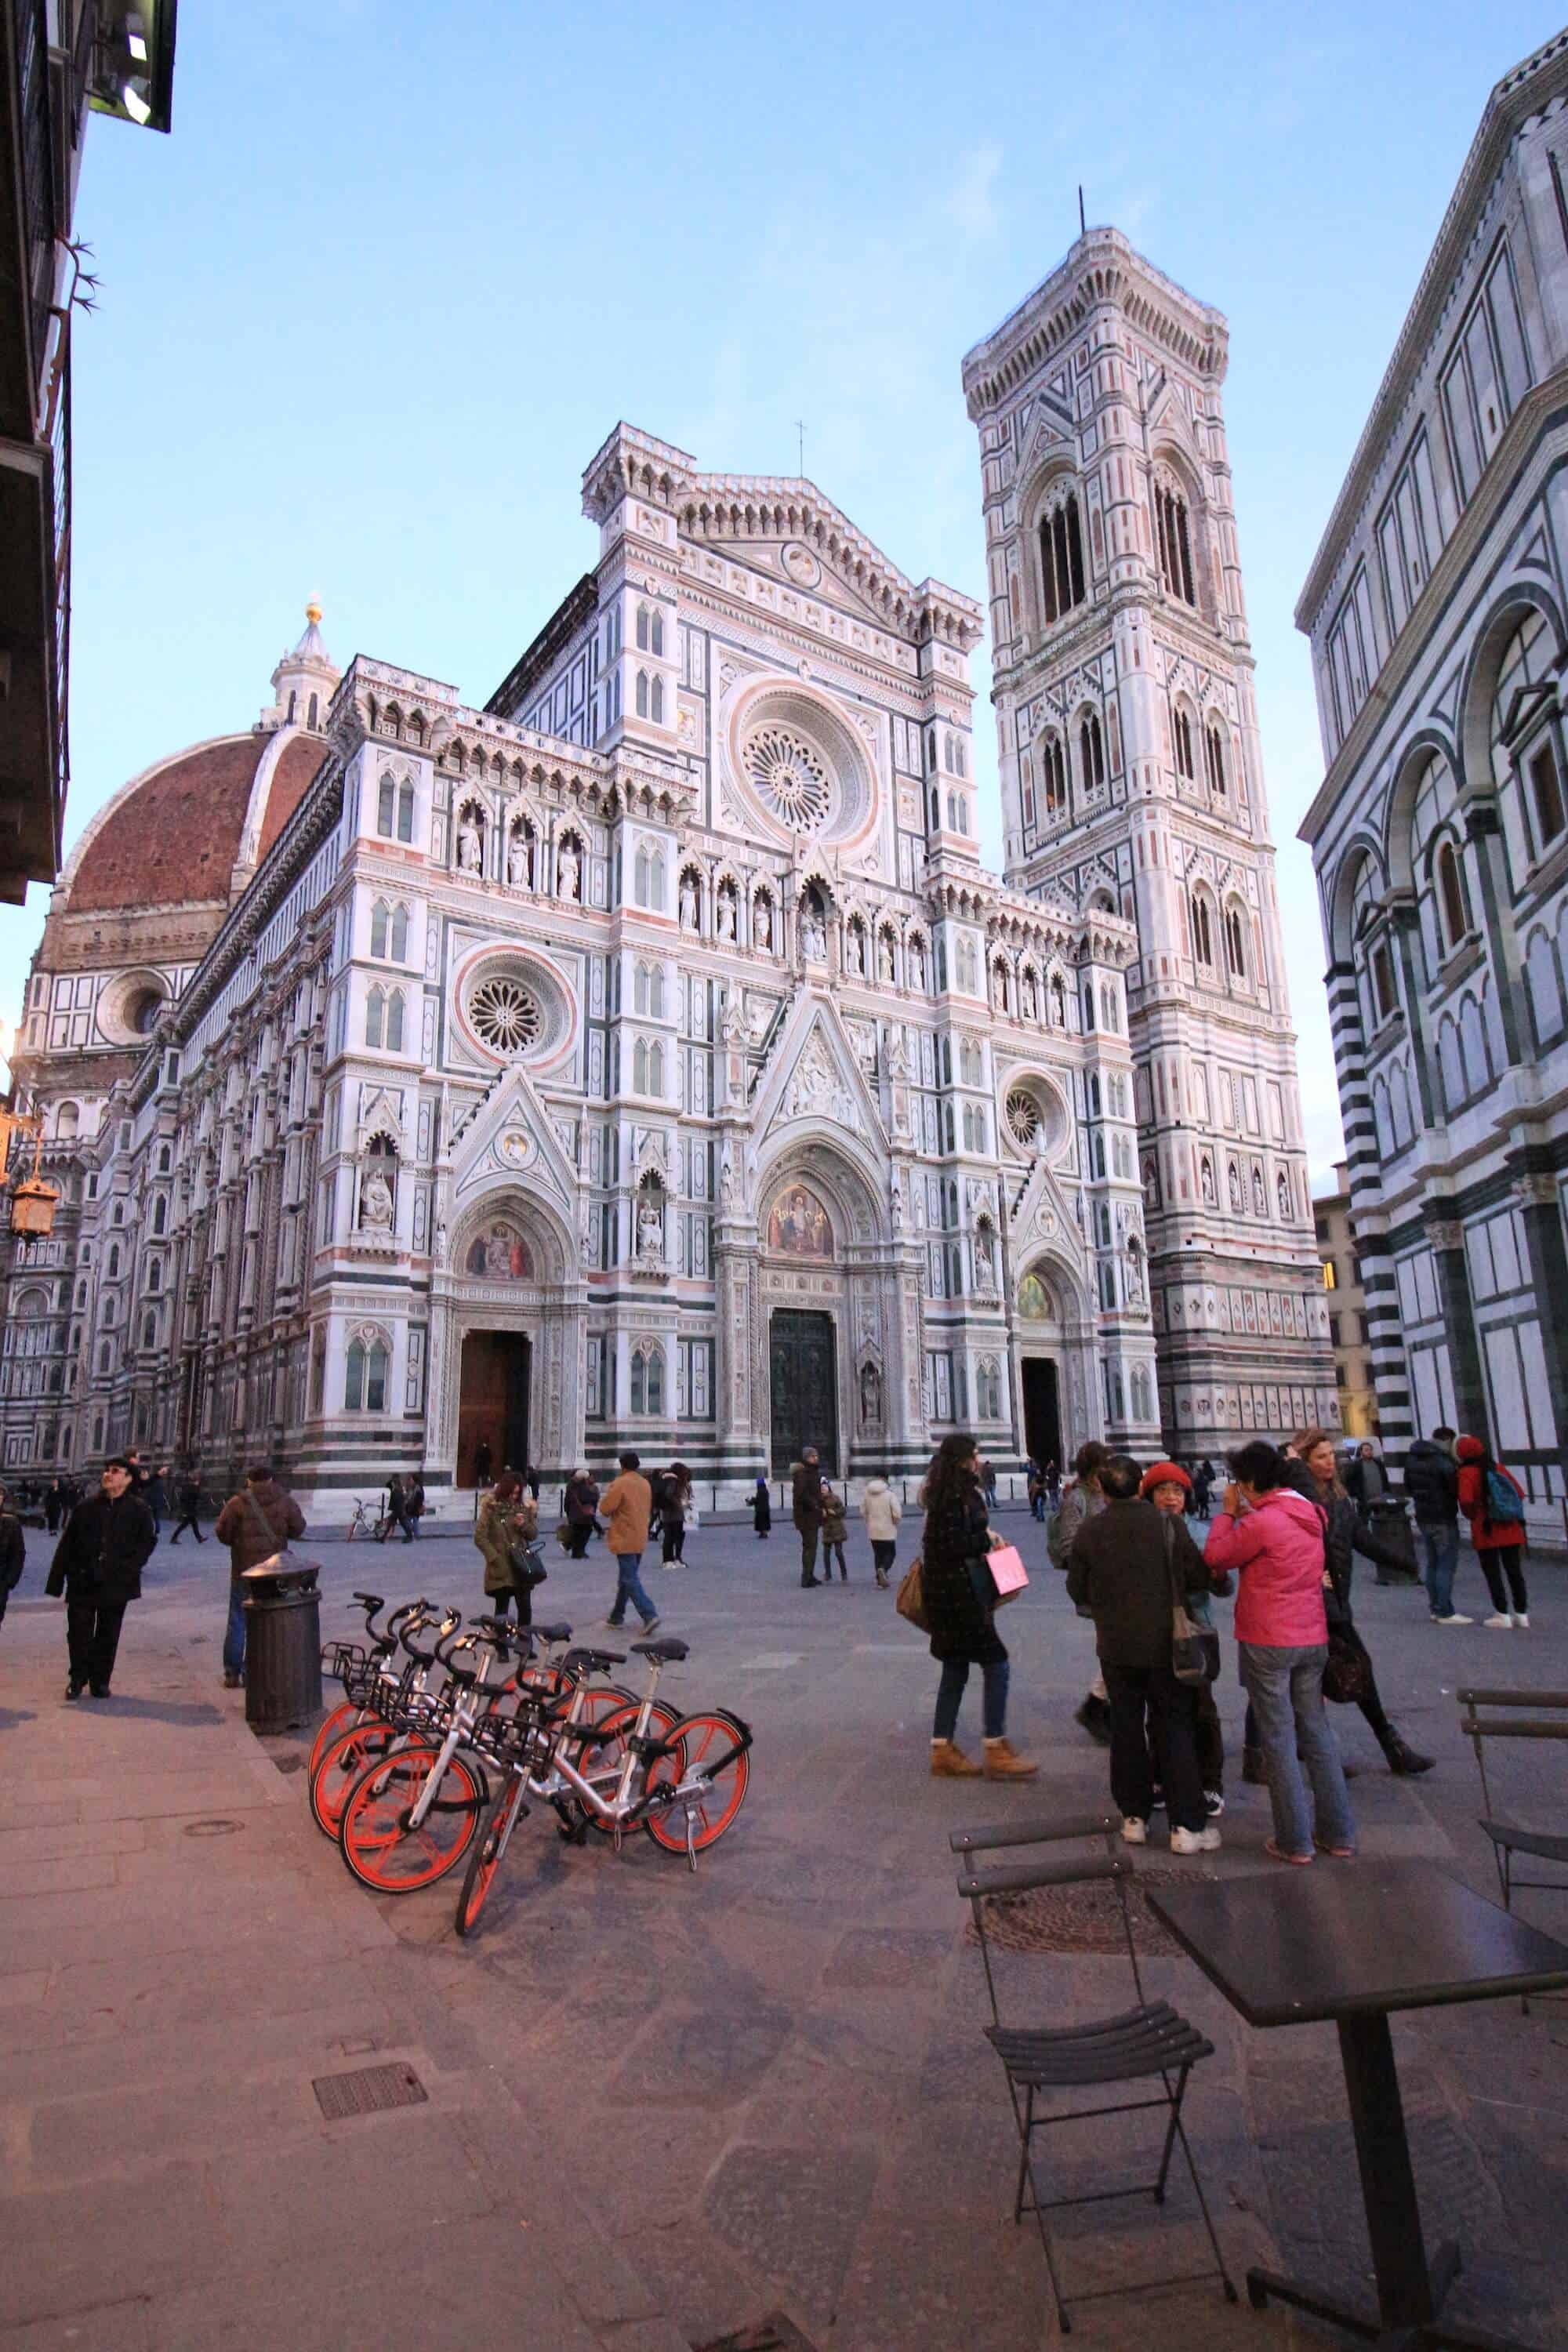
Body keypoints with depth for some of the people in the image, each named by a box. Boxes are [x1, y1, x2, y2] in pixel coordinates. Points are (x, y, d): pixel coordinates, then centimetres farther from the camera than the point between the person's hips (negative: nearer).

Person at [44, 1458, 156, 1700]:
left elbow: (147, 1543, 0)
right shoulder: (86, 1507, 0)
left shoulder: (138, 1510, -3)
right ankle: (78, 1679, 25)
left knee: (108, 1635, 9)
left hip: (116, 1585, -1)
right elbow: (67, 1545, 3)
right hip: (83, 1583, 1)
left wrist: (128, 1569, -12)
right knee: (79, 1633, 6)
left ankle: (100, 1680, 23)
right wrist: (56, 1581, 0)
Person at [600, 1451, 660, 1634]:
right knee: (626, 1578, 18)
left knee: (630, 1580, -7)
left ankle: (649, 1615, -18)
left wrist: (607, 1493, 5)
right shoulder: (645, 1484, 8)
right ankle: (617, 1617, 26)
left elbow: (605, 1508, -11)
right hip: (640, 1540, 7)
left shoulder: (619, 1484, -15)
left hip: (624, 1540, -7)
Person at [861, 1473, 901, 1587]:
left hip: (873, 1531, 4)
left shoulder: (866, 1493, -1)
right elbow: (897, 1514, -17)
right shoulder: (890, 1494, -13)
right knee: (890, 1553, 9)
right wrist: (895, 1522, 3)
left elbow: (863, 1512, 3)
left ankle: (880, 1579, 15)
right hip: (888, 1531, -4)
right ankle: (883, 1569, -18)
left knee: (878, 1554, 15)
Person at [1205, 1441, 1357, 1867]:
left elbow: (1215, 1557, -7)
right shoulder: (1310, 1515, 5)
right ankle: (1338, 1834, 22)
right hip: (1312, 1639, 7)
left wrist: (1228, 1512, 3)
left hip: (1267, 1643, -7)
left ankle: (1295, 1842, 9)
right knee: (1317, 1735, 15)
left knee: (1279, 1740, 3)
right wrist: (1243, 1516, 9)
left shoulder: (1260, 1523, -18)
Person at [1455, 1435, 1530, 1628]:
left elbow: (1466, 1500, -24)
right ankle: (1522, 1614, 17)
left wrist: (1472, 1515, -5)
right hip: (1511, 1530, 5)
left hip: (1486, 1531, -5)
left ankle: (1503, 1616, 5)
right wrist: (1510, 1512, 16)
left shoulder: (1467, 1473, -11)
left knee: (1493, 1574, 4)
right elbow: (1520, 1493, 7)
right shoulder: (1498, 1468, 6)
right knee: (1515, 1571, 13)